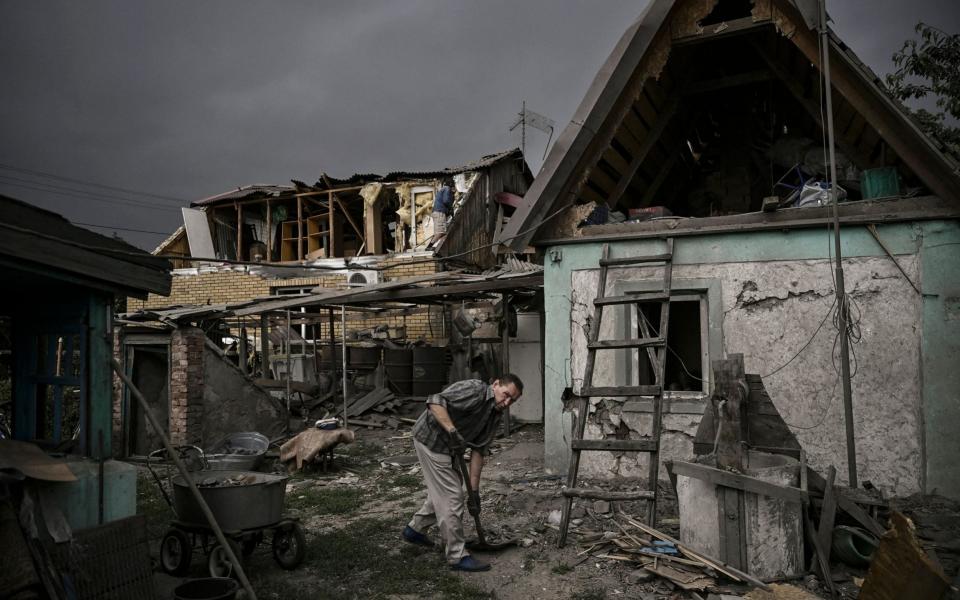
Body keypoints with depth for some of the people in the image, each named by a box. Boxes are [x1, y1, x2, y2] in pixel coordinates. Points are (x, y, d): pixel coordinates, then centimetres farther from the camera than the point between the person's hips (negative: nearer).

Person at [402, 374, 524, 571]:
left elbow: (479, 450, 3)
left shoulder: (495, 415, 4)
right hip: (431, 439, -10)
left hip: (447, 446, 10)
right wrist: (452, 431, -36)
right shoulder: (474, 390, -22)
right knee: (451, 498, -7)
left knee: (443, 491, 22)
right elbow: (435, 401, -31)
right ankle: (457, 556, 3)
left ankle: (415, 529, 41)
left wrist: (474, 488, 0)